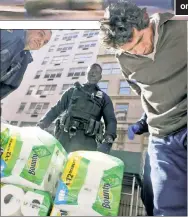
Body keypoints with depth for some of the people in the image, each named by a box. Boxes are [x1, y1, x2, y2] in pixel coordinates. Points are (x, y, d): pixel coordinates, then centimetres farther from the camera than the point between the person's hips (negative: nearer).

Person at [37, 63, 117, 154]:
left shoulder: (104, 97, 21)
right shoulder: (73, 90, 25)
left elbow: (111, 120, 9)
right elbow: (56, 109, 21)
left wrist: (107, 141, -11)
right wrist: (41, 124, 3)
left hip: (86, 140, -1)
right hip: (64, 135, 2)